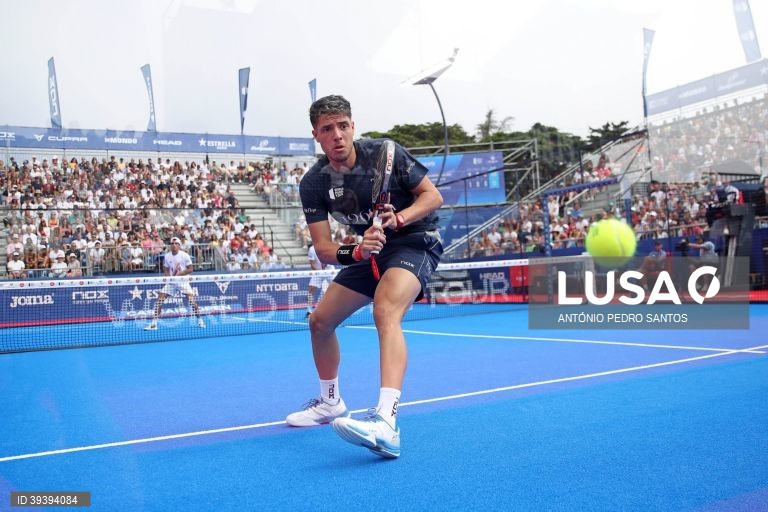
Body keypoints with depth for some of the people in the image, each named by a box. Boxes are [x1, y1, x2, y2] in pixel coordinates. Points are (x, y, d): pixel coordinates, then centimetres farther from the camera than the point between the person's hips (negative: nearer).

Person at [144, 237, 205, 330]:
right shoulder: (167, 256, 1)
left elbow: (190, 269, -8)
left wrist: (179, 274, -19)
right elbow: (166, 270, 11)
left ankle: (200, 321, 2)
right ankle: (153, 324, -1)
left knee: (191, 299, -17)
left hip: (183, 281, -3)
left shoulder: (184, 255, -9)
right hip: (171, 282, 3)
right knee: (160, 299, -8)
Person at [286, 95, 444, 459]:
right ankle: (330, 403, 34)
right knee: (320, 321, 9)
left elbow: (433, 195, -12)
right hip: (370, 252, 6)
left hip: (414, 241, -6)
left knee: (385, 311, -35)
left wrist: (397, 219, -30)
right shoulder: (313, 184, -8)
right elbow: (323, 249, -11)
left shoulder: (384, 153, -17)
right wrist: (356, 251, -32)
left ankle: (386, 423, -48)